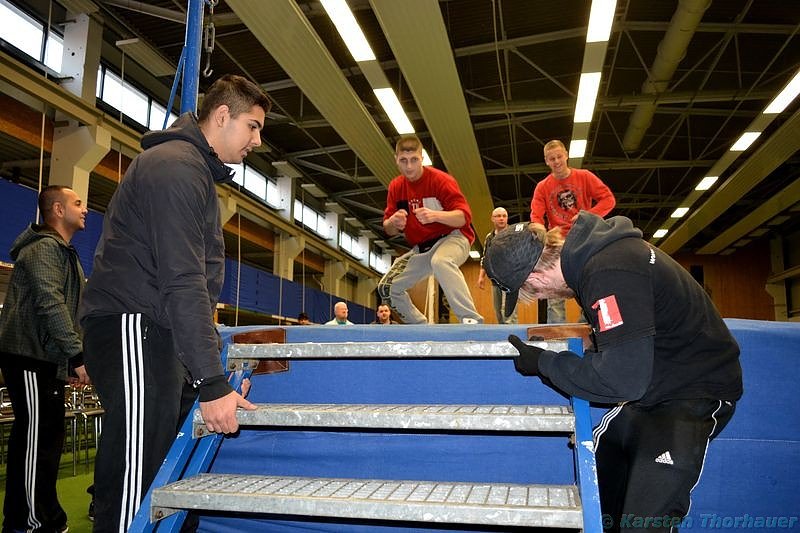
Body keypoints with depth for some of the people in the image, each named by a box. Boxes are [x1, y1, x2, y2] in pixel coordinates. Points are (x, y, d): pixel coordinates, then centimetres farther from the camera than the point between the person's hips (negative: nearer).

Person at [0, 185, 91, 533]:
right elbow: (51, 305, -20)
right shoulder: (44, 247, -10)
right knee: (35, 438, -6)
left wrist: (70, 363, 20)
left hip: (47, 360, 10)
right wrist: (78, 356, -21)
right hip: (30, 358, -10)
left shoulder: (63, 252, 22)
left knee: (47, 439, 12)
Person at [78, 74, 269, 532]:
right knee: (134, 481, -8)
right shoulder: (176, 167, -12)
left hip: (157, 331, 10)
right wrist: (212, 384, -23)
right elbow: (183, 282, -21)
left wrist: (215, 370, 18)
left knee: (164, 469, 9)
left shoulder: (195, 169, 21)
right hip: (132, 327, -10)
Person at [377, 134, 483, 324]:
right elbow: (389, 230, 4)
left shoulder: (441, 180, -14)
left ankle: (472, 320, -43)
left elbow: (465, 217, -22)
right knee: (387, 288, 2)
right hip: (421, 248, 7)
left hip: (453, 238, -7)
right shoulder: (395, 187, 3)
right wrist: (393, 223, -22)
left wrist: (435, 215, -40)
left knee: (441, 262, -42)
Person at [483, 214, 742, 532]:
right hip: (652, 384, 10)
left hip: (697, 392, -10)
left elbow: (623, 379, -30)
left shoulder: (611, 272, -32)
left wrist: (543, 363, -20)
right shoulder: (592, 251, -2)